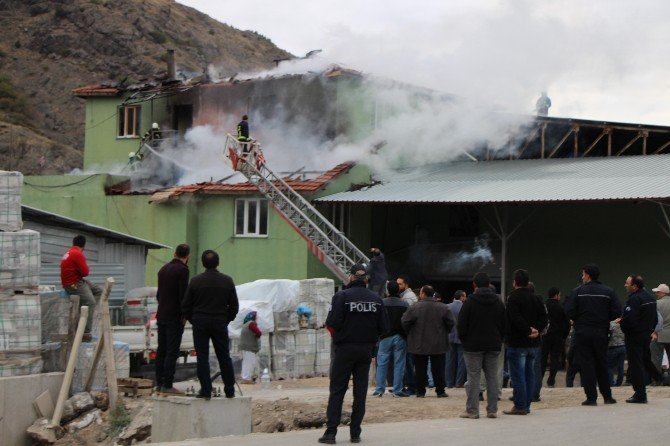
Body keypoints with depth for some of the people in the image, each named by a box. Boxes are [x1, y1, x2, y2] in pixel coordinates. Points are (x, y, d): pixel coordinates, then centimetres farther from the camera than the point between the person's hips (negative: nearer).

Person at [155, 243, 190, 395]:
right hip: (174, 318, -8)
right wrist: (184, 314, -10)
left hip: (161, 315, 8)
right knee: (172, 352, -7)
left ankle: (159, 383, 12)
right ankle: (167, 385, -10)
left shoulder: (163, 269, 14)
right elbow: (183, 295, -17)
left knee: (161, 350, 11)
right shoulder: (182, 270, -12)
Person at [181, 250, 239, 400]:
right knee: (224, 357, 10)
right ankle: (230, 391, 12)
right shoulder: (227, 281, 1)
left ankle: (206, 391, -4)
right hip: (220, 323, 2)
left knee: (202, 357, 1)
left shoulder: (196, 281, -4)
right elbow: (234, 306, 6)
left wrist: (193, 321, 11)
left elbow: (185, 305, -1)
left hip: (200, 323, -2)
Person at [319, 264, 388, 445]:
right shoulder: (376, 299, 0)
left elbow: (332, 323, -18)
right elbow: (384, 327, -1)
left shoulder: (341, 296, -11)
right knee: (360, 391, 9)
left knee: (337, 391, 1)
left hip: (345, 349, -3)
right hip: (366, 349, 3)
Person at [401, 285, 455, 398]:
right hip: (438, 345, 2)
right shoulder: (443, 308, -2)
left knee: (420, 369, 6)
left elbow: (405, 323, -10)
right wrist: (444, 333, 15)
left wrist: (409, 334, 7)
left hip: (419, 345, -2)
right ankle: (440, 391, 11)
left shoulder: (414, 307, -10)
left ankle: (420, 391, 7)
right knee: (438, 369, 9)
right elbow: (450, 323, 0)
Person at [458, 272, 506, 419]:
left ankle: (472, 410, -2)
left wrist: (464, 340, 6)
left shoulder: (470, 302, -8)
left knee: (474, 377, -2)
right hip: (494, 346, 4)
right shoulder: (498, 302, 7)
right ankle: (492, 410, 8)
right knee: (492, 377, 7)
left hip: (473, 346, -4)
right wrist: (499, 340, 15)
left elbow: (462, 325, -8)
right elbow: (504, 325, 9)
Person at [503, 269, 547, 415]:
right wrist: (536, 329, -5)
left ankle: (520, 406, -5)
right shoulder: (535, 299, 11)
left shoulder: (513, 298, -12)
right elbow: (544, 317, 6)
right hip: (533, 343, 7)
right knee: (529, 374, 13)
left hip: (517, 343, -7)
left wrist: (528, 330, -16)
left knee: (518, 375, -4)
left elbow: (516, 319, -22)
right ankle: (526, 405, 16)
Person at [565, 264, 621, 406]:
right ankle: (607, 396, 18)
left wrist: (577, 320, 8)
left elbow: (569, 311, -12)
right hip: (601, 333, 3)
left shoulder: (578, 291, -6)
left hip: (582, 332, -3)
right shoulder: (608, 292, 1)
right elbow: (616, 312, -3)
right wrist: (604, 319, 13)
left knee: (586, 365, 1)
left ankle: (591, 398, -3)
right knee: (601, 365, 14)